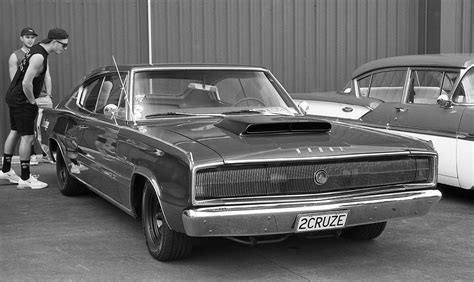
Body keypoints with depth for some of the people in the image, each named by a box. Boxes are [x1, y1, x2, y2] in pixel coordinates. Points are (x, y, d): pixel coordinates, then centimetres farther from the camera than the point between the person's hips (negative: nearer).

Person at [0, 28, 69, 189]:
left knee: (15, 132, 20)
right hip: (22, 100, -11)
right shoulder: (38, 57, -24)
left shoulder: (37, 49, 8)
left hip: (13, 96, 11)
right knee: (27, 137, -7)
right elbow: (26, 83, -28)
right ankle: (25, 179, -3)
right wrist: (32, 101, -14)